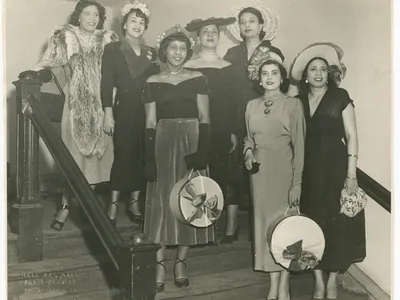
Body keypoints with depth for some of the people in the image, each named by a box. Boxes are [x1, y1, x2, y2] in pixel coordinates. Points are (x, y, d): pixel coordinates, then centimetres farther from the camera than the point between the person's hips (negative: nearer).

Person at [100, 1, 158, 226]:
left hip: (147, 111, 4)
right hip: (124, 110, -4)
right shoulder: (113, 49, 2)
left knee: (142, 157, 4)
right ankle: (114, 205, 2)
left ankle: (134, 203, 14)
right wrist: (108, 113, -11)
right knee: (123, 155, -6)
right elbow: (107, 84, -5)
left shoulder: (151, 53, 14)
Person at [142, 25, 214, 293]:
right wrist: (149, 158, -5)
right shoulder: (153, 82, 6)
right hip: (163, 144, 0)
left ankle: (181, 262, 15)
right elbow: (150, 123, 3)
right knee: (161, 202, 0)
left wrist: (202, 150, -13)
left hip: (191, 143, 0)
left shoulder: (198, 79, 5)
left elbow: (204, 117, 0)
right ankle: (160, 265, 6)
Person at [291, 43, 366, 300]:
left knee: (337, 224, 2)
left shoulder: (340, 96, -3)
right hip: (309, 169, 3)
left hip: (335, 167, -3)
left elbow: (351, 136, -5)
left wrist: (351, 174, -11)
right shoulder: (299, 101, 6)